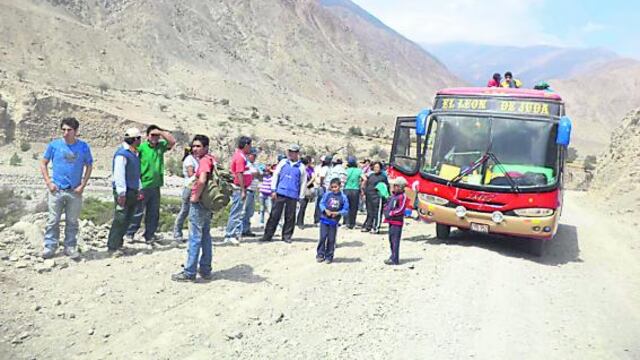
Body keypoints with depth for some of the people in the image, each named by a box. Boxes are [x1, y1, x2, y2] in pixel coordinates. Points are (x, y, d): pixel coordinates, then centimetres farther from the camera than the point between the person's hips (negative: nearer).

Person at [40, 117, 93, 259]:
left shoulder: (83, 146, 0)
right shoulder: (54, 145, -1)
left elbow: (89, 166, 7)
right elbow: (43, 164, 7)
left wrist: (82, 185, -2)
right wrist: (48, 182, -3)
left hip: (75, 191, 1)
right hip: (56, 190, 0)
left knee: (72, 222, 8)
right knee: (53, 220, 2)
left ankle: (70, 247, 18)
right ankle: (50, 246, 12)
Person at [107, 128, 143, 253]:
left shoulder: (134, 153, 15)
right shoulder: (122, 154, -14)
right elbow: (119, 174, -18)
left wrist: (139, 189, 19)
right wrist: (121, 193, -21)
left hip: (133, 191, 9)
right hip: (124, 191, -9)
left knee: (128, 219, 13)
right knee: (120, 219, -7)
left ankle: (118, 243, 23)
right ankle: (113, 247, 1)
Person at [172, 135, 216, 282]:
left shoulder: (204, 160, -16)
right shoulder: (212, 159, 12)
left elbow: (202, 180, -32)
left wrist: (196, 196, -20)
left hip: (199, 204, -10)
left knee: (195, 238, -4)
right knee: (205, 236, 15)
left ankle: (189, 272, 3)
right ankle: (205, 270, 22)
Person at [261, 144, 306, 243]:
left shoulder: (301, 167, 5)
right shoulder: (283, 163, 7)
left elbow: (303, 183, 8)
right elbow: (275, 175, 8)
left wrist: (300, 197, 5)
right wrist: (274, 190, 2)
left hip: (293, 196, 0)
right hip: (280, 193, 0)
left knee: (290, 217, 5)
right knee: (274, 215, 0)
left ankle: (287, 236, 17)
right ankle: (268, 235, 7)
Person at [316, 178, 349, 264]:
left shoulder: (343, 197, -4)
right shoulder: (327, 194, -2)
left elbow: (346, 210, -1)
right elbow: (321, 203, 2)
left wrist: (338, 213, -16)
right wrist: (325, 210, -15)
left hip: (334, 221, 0)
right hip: (325, 219, 0)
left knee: (331, 239, 6)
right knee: (323, 237, -2)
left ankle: (329, 257, 18)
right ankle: (320, 255, 12)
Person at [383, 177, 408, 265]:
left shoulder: (402, 196, -11)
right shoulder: (393, 196, 16)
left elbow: (401, 209, -18)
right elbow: (387, 206, 22)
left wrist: (391, 213, -15)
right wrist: (386, 212, 3)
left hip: (397, 222, -9)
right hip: (391, 221, 9)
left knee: (395, 240, -9)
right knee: (391, 239, 16)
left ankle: (395, 259, -7)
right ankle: (393, 256, 28)